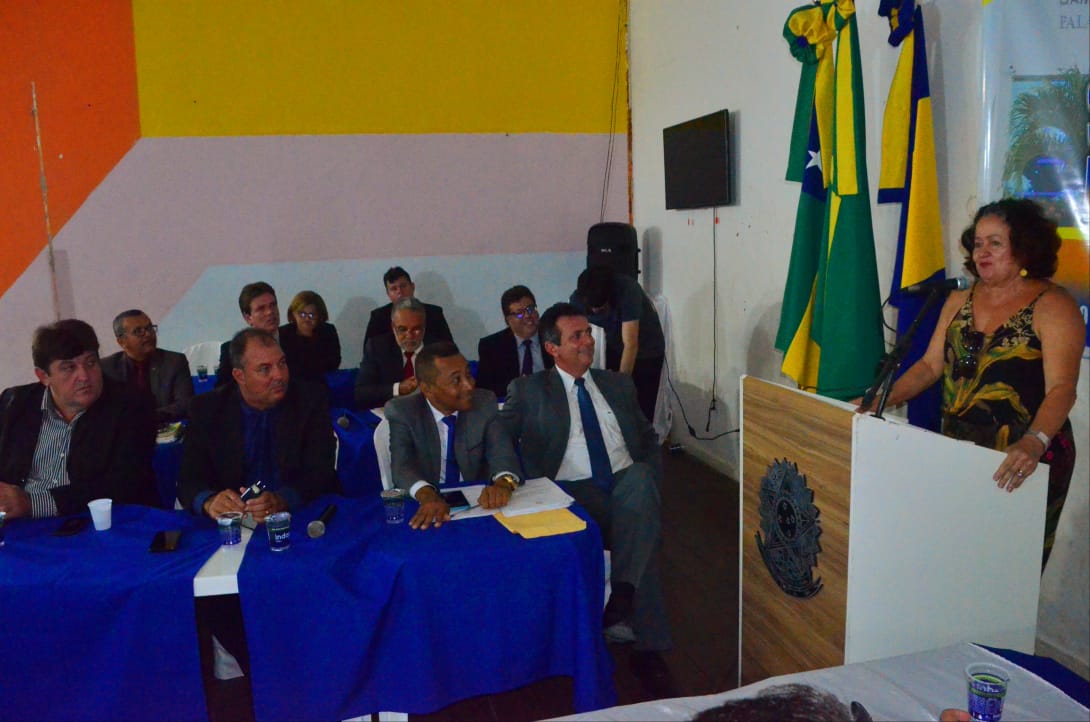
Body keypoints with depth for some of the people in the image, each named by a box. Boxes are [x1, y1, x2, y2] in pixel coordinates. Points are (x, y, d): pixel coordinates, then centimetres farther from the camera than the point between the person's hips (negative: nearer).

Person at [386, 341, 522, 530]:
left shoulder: (485, 402, -3)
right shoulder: (403, 411, -8)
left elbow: (503, 455, -10)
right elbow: (403, 466, -19)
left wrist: (504, 483, -33)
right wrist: (427, 496, -40)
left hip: (477, 502, 1)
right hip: (426, 505, -1)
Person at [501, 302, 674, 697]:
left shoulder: (619, 384, 21)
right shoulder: (527, 390, 8)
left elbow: (649, 441, 22)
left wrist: (649, 485, 2)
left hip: (627, 484, 3)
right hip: (574, 492, -3)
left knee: (640, 476, -34)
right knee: (642, 531, -32)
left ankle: (623, 591, -34)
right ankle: (647, 647, -21)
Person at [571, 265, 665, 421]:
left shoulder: (627, 290, -34)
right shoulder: (577, 299, -20)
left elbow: (631, 345, -35)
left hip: (647, 349, -4)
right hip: (615, 347, 4)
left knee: (642, 409, -6)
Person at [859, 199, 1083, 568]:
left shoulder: (1052, 305, -11)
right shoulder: (959, 302, 8)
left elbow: (1060, 389, -21)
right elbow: (930, 365, 9)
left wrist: (1035, 443, -37)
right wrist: (885, 399, -6)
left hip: (1021, 462, -5)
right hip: (960, 454, 5)